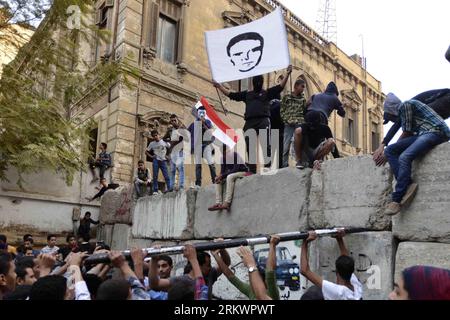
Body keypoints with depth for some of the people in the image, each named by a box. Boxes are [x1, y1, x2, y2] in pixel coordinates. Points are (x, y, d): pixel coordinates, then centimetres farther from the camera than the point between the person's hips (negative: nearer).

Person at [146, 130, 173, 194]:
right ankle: (155, 190, 1)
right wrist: (151, 156, 1)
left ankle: (169, 188, -14)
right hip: (156, 161, 2)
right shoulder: (152, 144, 7)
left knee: (166, 175, -10)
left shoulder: (164, 142, 3)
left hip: (163, 160, -1)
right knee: (155, 176, -1)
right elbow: (146, 152, 15)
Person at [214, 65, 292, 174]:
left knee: (265, 145, -14)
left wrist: (288, 74, -4)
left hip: (263, 121, -3)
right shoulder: (247, 94, 27)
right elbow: (230, 94, 28)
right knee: (250, 147, -1)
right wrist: (219, 86, 28)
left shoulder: (267, 93, 18)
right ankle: (252, 170, 2)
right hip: (249, 123, 4)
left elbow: (280, 87, 6)